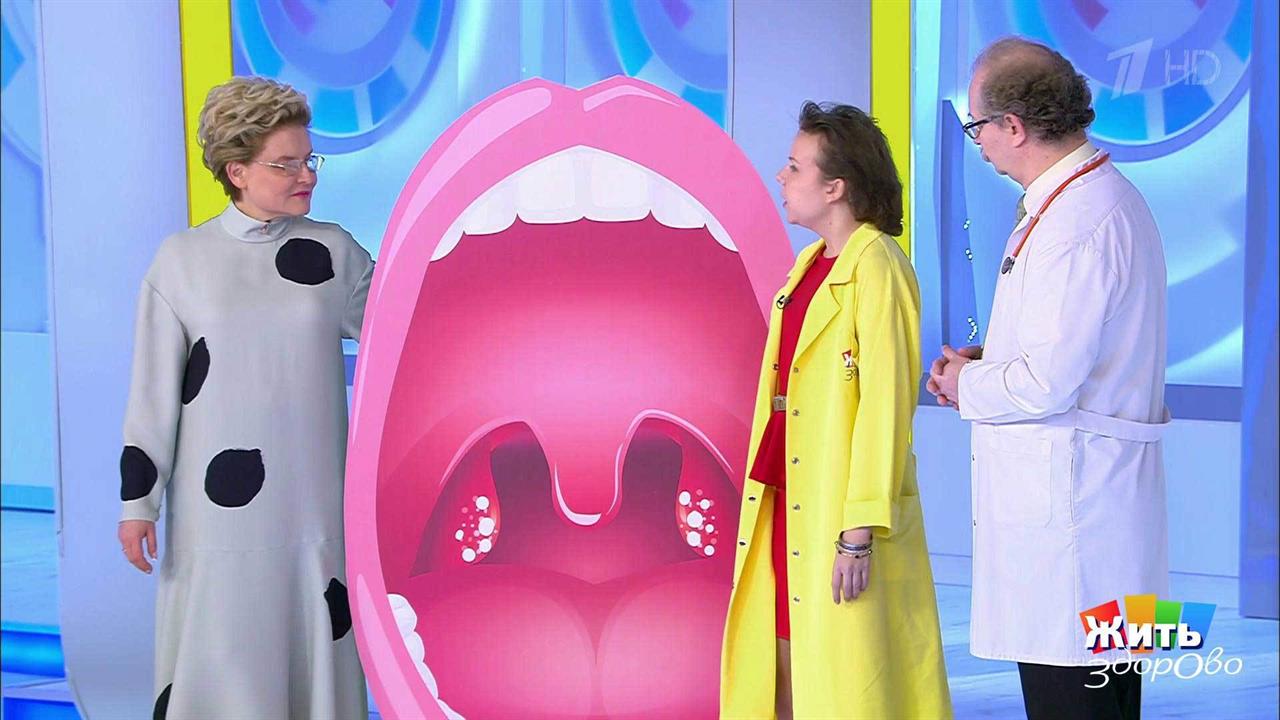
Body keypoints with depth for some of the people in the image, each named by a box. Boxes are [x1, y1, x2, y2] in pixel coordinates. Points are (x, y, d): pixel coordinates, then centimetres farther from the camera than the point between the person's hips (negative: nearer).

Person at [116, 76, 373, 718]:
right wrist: (138, 502, 2)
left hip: (311, 501, 2)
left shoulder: (334, 251, 4)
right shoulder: (182, 259, 0)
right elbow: (152, 390, 2)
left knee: (314, 647, 5)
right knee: (215, 656, 0)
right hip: (218, 505, -1)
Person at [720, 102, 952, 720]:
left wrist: (859, 532, -20)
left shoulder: (877, 266, -13)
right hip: (784, 504, 9)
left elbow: (885, 402, -18)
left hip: (842, 514, -9)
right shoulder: (811, 263, 14)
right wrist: (762, 494, 14)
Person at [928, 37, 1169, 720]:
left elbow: (1048, 382, -23)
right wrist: (986, 362, 11)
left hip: (1065, 503, -11)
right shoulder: (1110, 197, 16)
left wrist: (968, 386, -4)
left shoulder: (1077, 222, -19)